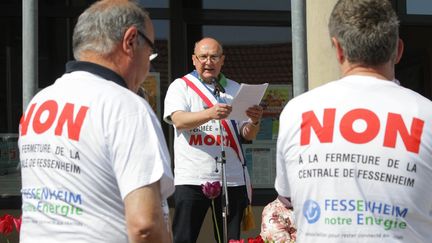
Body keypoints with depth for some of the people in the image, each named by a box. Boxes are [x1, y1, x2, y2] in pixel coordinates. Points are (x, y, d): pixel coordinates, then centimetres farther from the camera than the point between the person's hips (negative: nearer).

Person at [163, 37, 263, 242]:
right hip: (192, 179, -3)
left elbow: (248, 135, 12)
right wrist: (210, 113, -30)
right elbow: (179, 121, -13)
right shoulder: (180, 86, 6)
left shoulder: (235, 90, 16)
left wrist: (255, 122, -11)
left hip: (232, 178, 3)